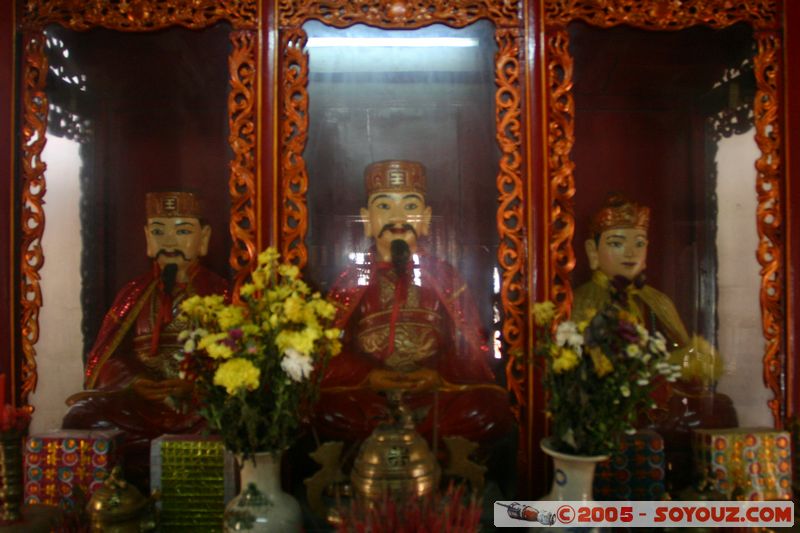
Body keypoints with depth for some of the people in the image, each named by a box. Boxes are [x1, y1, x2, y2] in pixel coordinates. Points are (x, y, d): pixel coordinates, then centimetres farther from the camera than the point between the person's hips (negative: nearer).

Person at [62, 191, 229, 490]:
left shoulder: (218, 294, 8)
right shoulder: (134, 295, 17)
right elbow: (107, 356, 8)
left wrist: (186, 386, -18)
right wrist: (135, 383, -12)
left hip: (195, 401, -3)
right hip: (134, 400, 3)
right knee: (82, 419, -24)